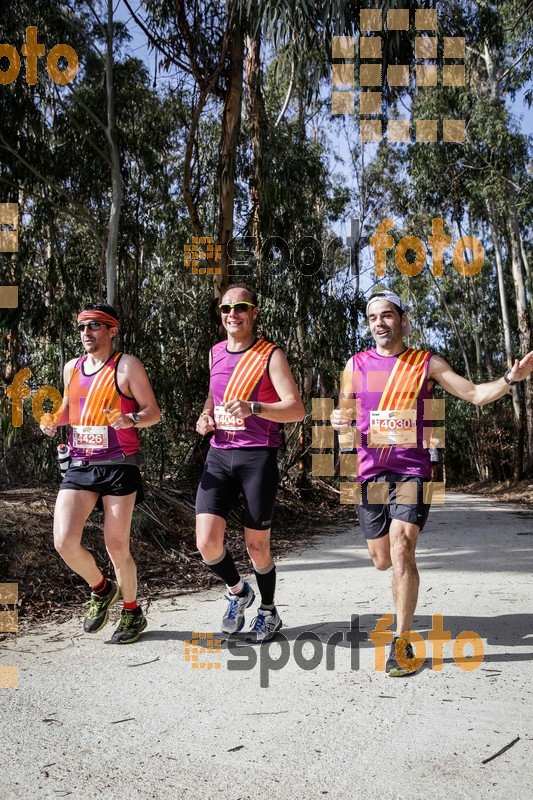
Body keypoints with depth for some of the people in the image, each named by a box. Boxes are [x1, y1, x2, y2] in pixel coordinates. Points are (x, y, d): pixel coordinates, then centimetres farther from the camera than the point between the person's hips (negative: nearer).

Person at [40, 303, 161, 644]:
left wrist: (130, 419, -24)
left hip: (118, 466, -5)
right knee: (64, 542, -8)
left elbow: (153, 412, -4)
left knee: (117, 545, 1)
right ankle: (101, 588, 23)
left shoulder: (127, 366, -4)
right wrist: (54, 421, 4)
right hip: (80, 466, 5)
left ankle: (133, 613, 25)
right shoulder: (72, 368, 12)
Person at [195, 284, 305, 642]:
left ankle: (269, 612, 31)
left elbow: (296, 409, -14)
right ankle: (238, 591, 25)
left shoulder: (271, 355, -4)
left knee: (257, 546, 5)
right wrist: (206, 417, 8)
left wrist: (254, 408, -30)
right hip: (219, 454, 4)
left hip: (258, 455, -4)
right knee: (207, 542, -7)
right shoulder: (215, 353, 13)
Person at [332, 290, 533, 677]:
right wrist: (341, 420, -10)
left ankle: (402, 642, -5)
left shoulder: (426, 363, 3)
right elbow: (344, 412, 14)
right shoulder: (357, 364, 8)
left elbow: (475, 394, 2)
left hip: (412, 471, -3)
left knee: (401, 551, -17)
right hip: (370, 471, 3)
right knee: (382, 560, 10)